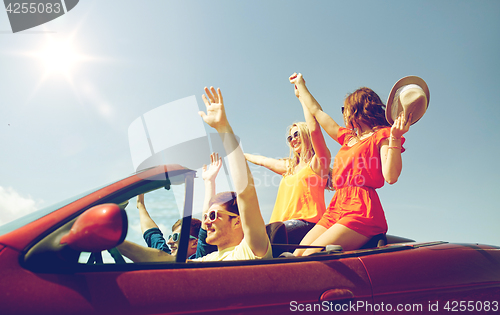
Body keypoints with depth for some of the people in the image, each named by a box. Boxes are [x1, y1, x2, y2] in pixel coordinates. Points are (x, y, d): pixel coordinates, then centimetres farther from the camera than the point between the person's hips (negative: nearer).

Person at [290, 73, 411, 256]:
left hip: (361, 209, -7)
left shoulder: (382, 135, 4)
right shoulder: (347, 137, 24)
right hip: (336, 208, 7)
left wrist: (395, 138, -20)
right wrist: (300, 85, 46)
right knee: (296, 257, -9)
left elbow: (391, 177, -12)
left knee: (310, 257, -22)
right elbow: (316, 111, 36)